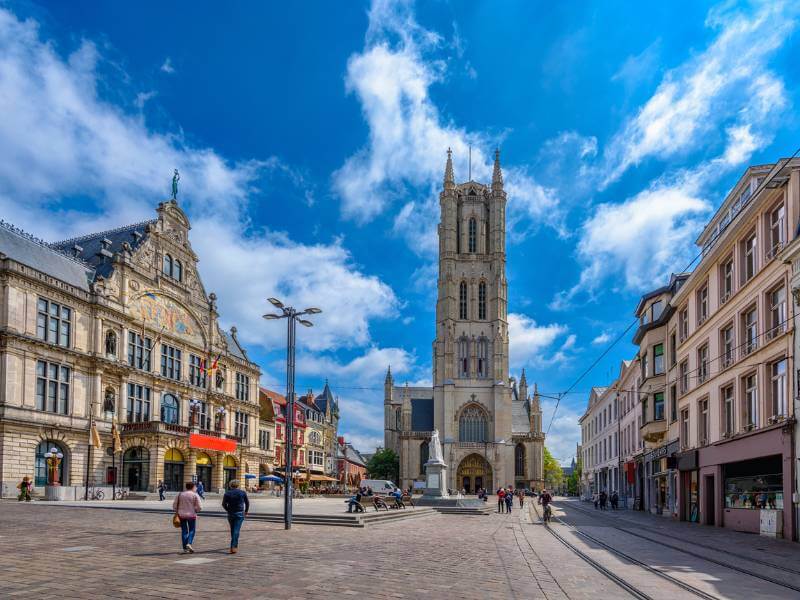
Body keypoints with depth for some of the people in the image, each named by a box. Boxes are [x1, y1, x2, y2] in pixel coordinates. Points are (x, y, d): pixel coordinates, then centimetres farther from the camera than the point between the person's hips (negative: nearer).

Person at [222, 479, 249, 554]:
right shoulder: (243, 493, 0)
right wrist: (246, 511, 19)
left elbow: (224, 504, -2)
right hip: (240, 513, -2)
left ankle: (235, 545, 27)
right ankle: (233, 546, -16)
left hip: (230, 514, 2)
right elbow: (247, 502, 5)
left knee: (233, 530, 16)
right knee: (236, 530, -6)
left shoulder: (227, 493, 1)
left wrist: (228, 510, 15)